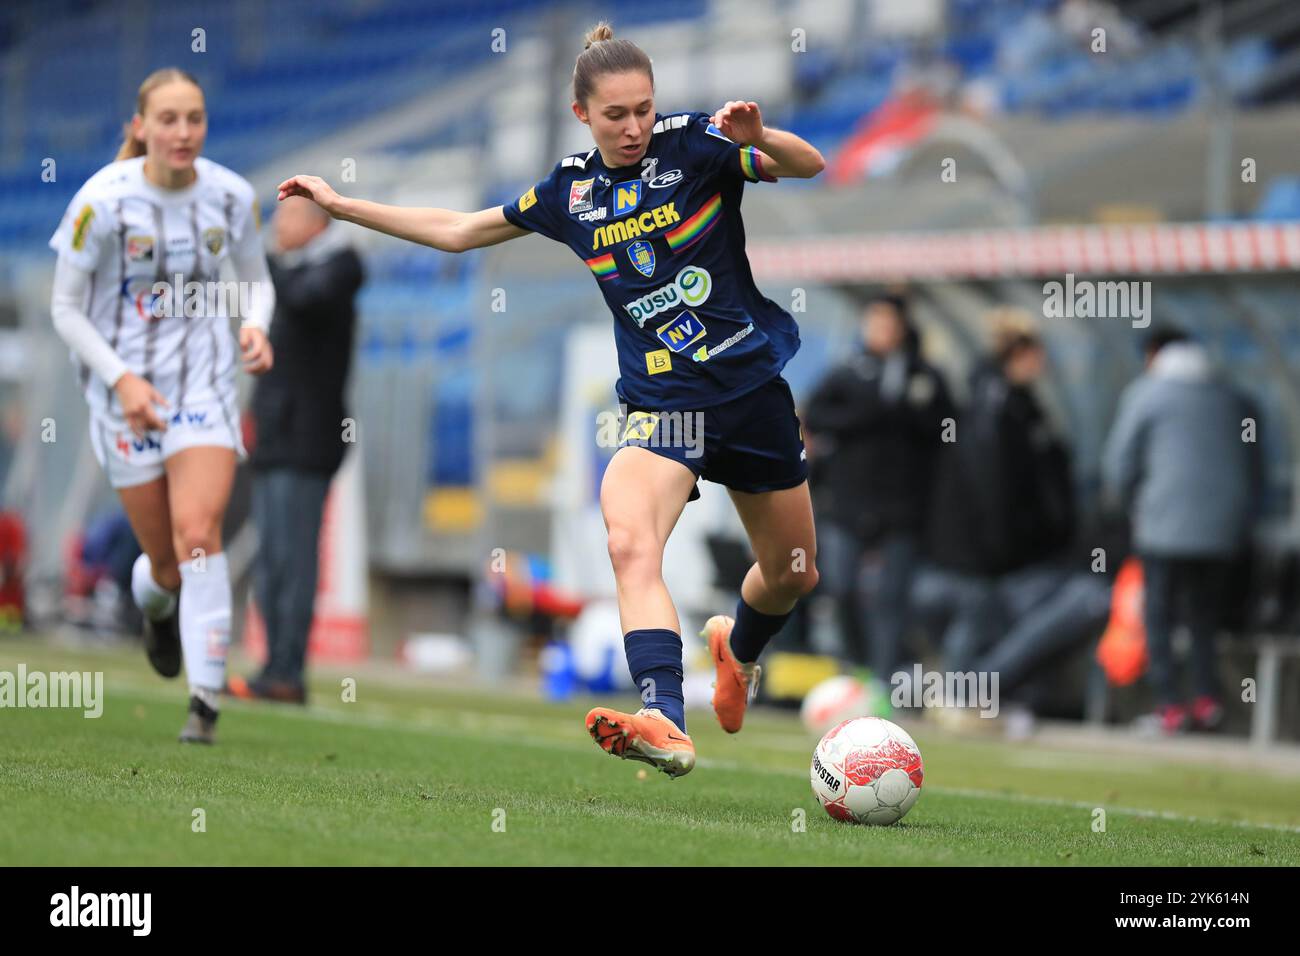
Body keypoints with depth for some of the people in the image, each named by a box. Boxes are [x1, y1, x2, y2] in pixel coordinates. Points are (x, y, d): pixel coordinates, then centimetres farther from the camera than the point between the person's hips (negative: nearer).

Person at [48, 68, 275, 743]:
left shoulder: (230, 195, -5)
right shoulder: (102, 201, -14)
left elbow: (256, 280, 12)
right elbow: (65, 307, -6)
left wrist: (254, 327, -10)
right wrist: (121, 378, -17)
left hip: (206, 383, 1)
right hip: (126, 385, -1)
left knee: (197, 532, -20)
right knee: (168, 563, 5)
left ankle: (206, 699, -17)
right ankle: (154, 602, 45)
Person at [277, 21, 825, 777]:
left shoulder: (693, 145, -4)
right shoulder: (570, 190, 5)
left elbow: (810, 166, -13)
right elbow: (459, 231, 18)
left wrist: (757, 139, -34)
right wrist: (342, 205, 18)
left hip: (754, 386, 0)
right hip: (661, 401, 0)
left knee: (794, 575, 13)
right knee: (630, 543, -30)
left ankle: (738, 646, 49)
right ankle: (666, 723, -45)